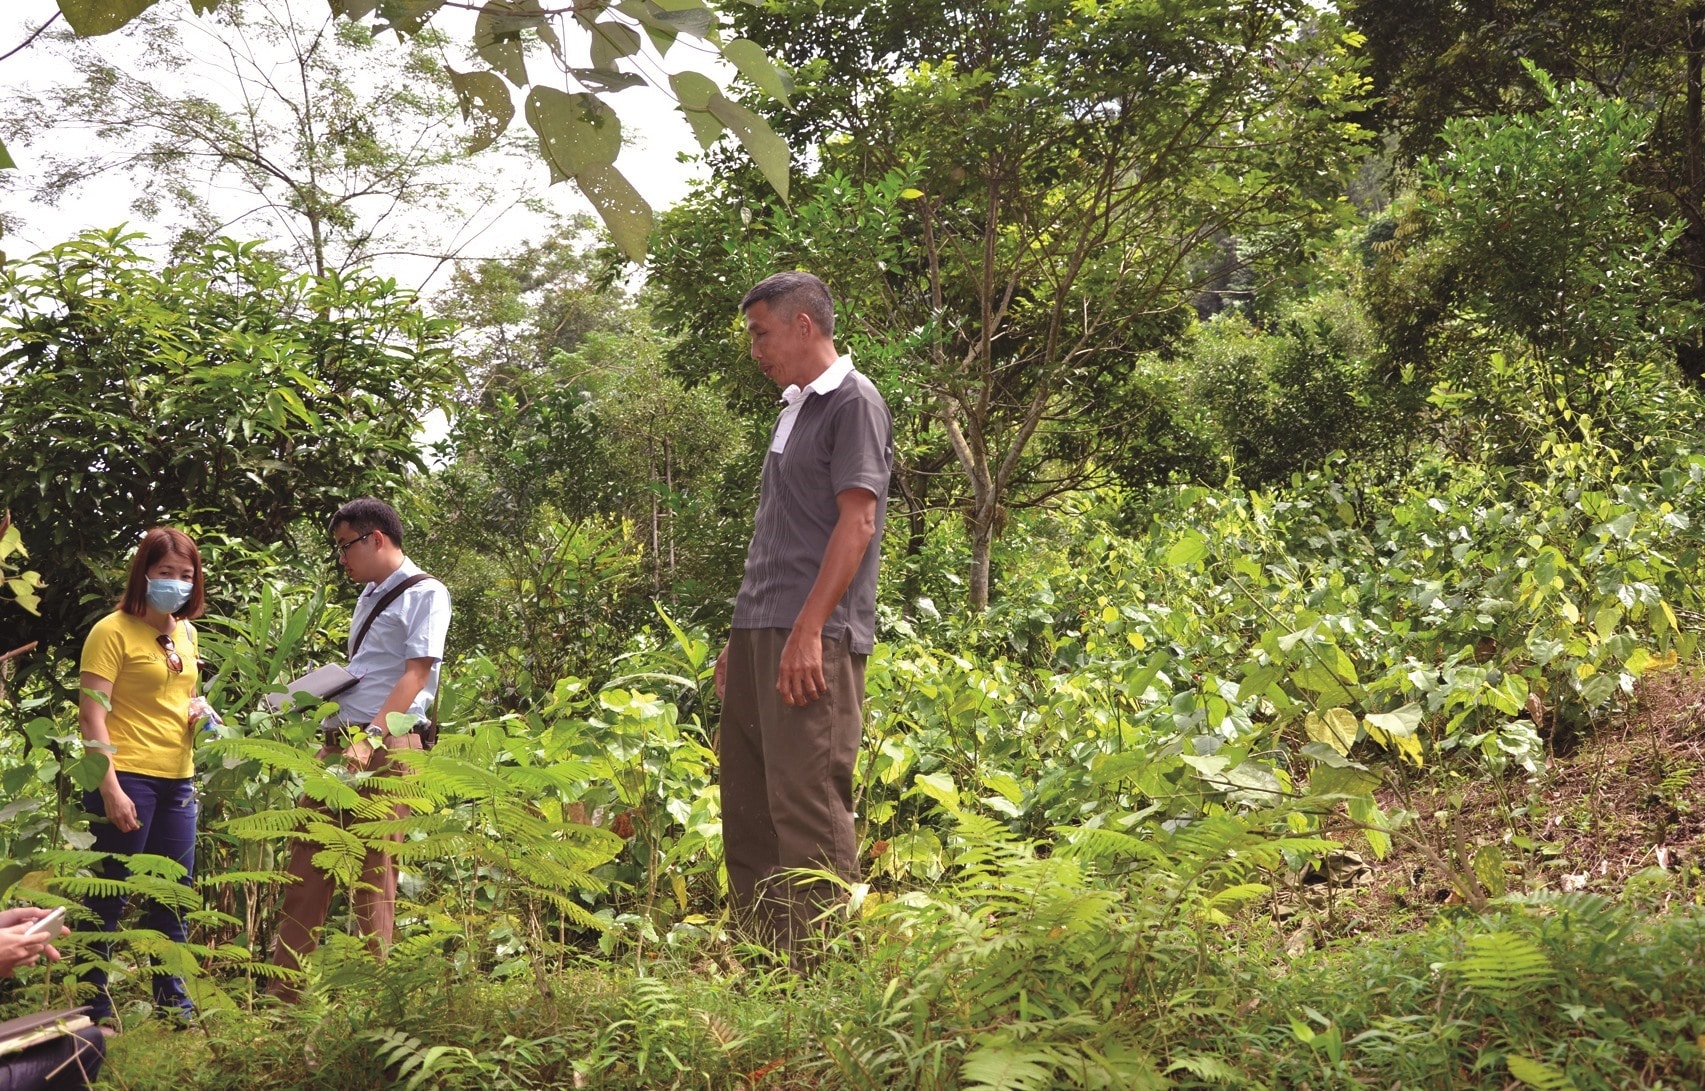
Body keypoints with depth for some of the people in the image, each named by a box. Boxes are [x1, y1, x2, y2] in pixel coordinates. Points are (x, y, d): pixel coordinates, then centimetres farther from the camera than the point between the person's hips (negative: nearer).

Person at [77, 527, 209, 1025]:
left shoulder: (186, 634, 14)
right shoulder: (113, 631, -7)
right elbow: (92, 715, -13)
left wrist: (199, 712, 6)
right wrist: (111, 788, -20)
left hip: (178, 780, 7)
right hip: (127, 778, -7)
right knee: (108, 895, 0)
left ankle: (172, 998, 23)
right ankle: (94, 1002, 10)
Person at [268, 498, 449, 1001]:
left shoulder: (425, 594, -4)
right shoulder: (370, 595, 22)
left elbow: (415, 675, -14)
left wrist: (371, 738, -23)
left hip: (386, 746, -8)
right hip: (339, 741, 8)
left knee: (375, 874, -4)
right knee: (306, 864, 4)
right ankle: (283, 993, 8)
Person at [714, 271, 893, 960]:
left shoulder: (853, 403, -5)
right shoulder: (794, 407, 22)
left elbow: (857, 523, -15)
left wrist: (808, 630, -21)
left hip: (813, 638, -9)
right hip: (760, 633, 9)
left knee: (807, 802, -11)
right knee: (747, 805, 9)